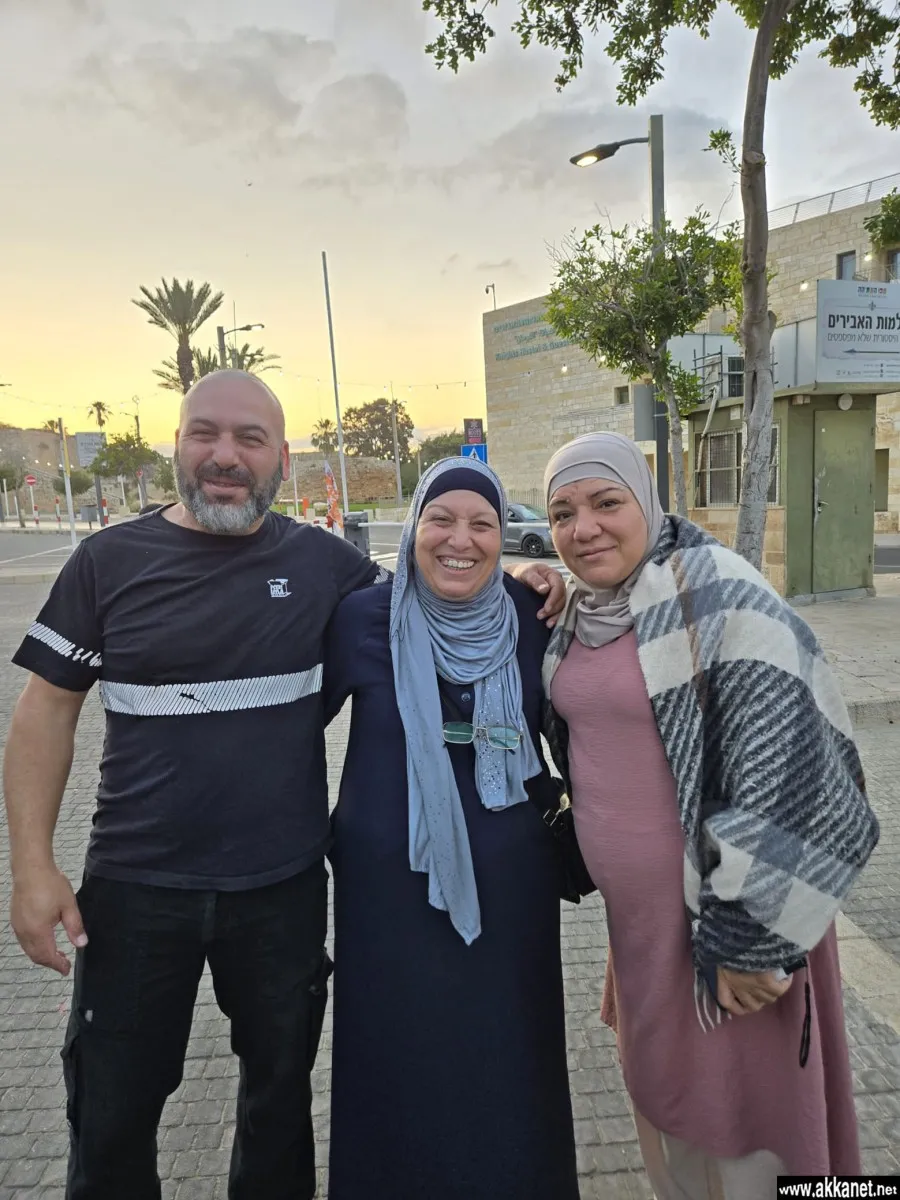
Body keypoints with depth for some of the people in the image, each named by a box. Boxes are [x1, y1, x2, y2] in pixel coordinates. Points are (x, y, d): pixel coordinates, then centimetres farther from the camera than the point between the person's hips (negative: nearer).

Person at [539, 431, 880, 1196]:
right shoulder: (579, 612, 3)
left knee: (736, 1113, 13)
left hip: (716, 908, -6)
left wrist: (752, 937, -20)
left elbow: (786, 764, -22)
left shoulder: (715, 594, -19)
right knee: (665, 1096, 25)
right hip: (633, 912, 7)